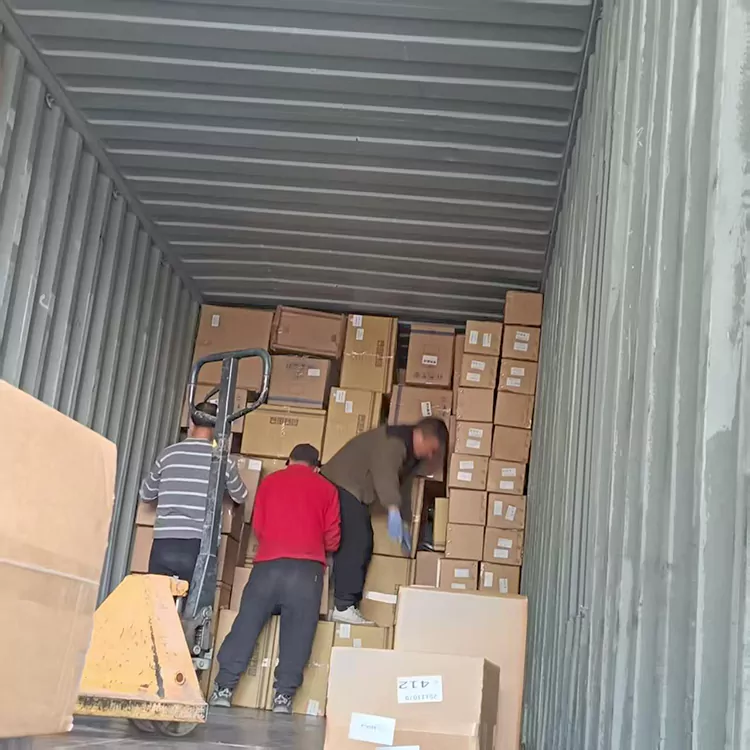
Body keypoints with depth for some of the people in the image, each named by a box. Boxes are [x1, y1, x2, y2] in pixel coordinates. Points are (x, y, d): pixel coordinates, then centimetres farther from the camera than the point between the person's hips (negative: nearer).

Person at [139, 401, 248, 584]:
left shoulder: (168, 454, 8)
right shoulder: (223, 461, 4)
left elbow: (145, 495, 23)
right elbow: (241, 497, 23)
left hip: (164, 545, 1)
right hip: (199, 547, -1)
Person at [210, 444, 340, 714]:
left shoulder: (269, 481, 17)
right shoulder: (326, 488, 14)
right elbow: (333, 540, 12)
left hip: (268, 564, 1)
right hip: (307, 568, -1)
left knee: (246, 624, 3)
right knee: (297, 632, 1)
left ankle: (224, 689, -1)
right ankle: (284, 696, -3)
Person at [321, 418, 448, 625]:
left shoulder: (411, 454, 13)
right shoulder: (394, 441, -21)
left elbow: (400, 485, 18)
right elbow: (385, 473, -37)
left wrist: (402, 525, 17)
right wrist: (393, 510, -50)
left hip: (355, 492, 11)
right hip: (341, 486, -11)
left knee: (363, 545, 8)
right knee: (353, 544, -17)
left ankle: (350, 605, 11)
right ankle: (343, 607, -18)